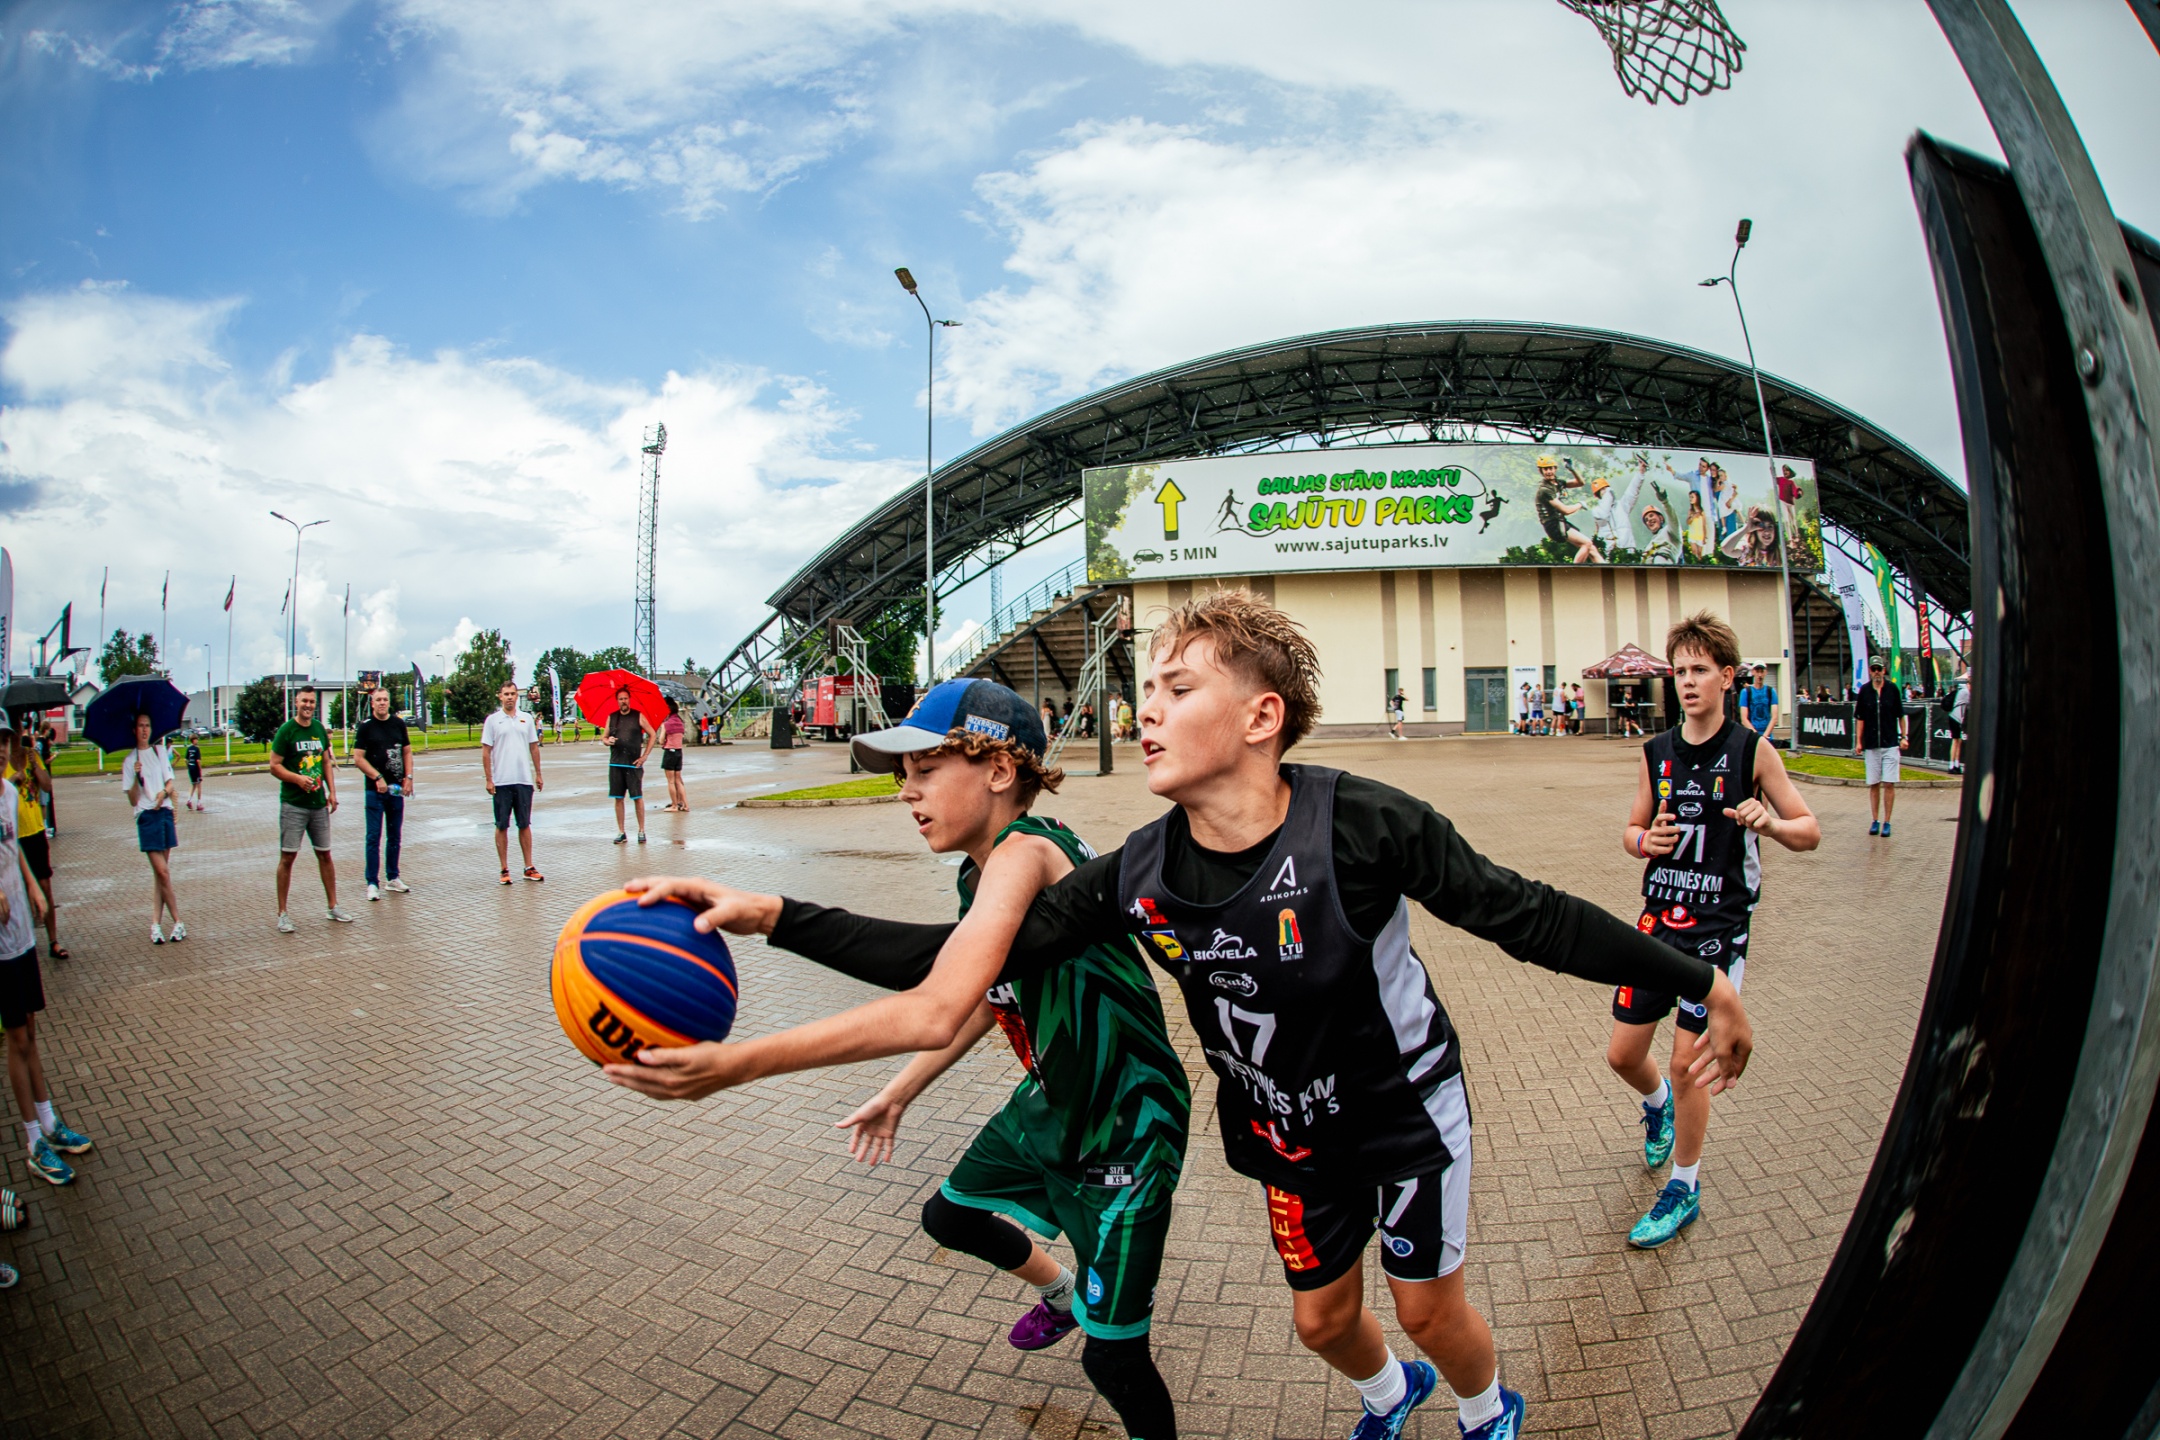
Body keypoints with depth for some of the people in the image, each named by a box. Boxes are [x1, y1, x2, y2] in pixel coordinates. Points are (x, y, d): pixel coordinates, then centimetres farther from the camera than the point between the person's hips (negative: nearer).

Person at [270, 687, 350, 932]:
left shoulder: (319, 729, 10)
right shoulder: (286, 731, -6)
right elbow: (274, 766, -8)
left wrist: (332, 791, 8)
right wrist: (298, 778, -23)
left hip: (319, 803, 5)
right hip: (293, 804, -5)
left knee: (325, 854, 10)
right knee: (287, 857, -3)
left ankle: (332, 907, 19)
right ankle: (282, 914, 5)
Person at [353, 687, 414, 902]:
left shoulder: (398, 723, 8)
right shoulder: (365, 727, -3)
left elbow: (407, 751, 13)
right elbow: (358, 758, -7)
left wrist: (408, 777, 2)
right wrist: (378, 777, -15)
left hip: (396, 788, 4)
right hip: (375, 790, -4)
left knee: (395, 836, 11)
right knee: (374, 837, -2)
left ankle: (392, 878, 21)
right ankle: (373, 883, 2)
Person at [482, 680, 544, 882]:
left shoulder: (526, 719, 8)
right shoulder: (493, 720, 0)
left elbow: (534, 747, 13)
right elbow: (486, 751, -2)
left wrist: (538, 774, 11)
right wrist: (488, 779, -7)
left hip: (524, 780, 2)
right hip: (501, 782, -2)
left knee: (525, 824, 8)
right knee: (502, 826, 4)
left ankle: (529, 868, 13)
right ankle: (504, 870, 11)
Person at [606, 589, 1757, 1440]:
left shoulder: (1361, 824, -33)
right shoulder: (1137, 876, -23)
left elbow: (1526, 916, -22)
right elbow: (957, 971, -19)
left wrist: (1698, 982, -13)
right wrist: (770, 917, -25)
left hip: (1406, 1104, -3)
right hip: (1290, 1129, 4)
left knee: (1428, 1307, 14)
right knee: (1321, 1318, 20)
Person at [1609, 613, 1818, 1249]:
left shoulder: (1751, 750, -5)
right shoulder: (1656, 753, 5)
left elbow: (1810, 832, -1)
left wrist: (1768, 822, -22)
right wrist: (1644, 841, -9)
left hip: (1718, 925, -4)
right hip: (1659, 917, 4)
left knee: (1688, 1059, -3)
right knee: (1622, 1053, 7)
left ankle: (1684, 1190, 18)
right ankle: (1658, 1106, 43)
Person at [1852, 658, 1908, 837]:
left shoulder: (1893, 689, 0)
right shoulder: (1864, 691, 2)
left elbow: (1900, 715, 6)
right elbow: (1861, 718, 6)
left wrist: (1904, 736, 2)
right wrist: (1858, 741, 2)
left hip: (1891, 744, -1)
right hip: (1871, 745, 1)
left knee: (1889, 784, -2)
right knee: (1873, 784, 5)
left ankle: (1886, 822, 4)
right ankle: (1875, 821, 13)